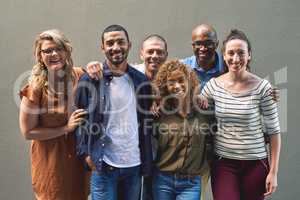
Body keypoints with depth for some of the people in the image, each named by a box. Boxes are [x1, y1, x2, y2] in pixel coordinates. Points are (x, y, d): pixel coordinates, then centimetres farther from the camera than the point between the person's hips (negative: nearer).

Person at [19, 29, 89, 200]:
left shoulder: (79, 76, -7)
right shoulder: (36, 88, -15)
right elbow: (28, 132, -11)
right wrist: (66, 128, -15)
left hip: (79, 155, 4)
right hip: (51, 160, -3)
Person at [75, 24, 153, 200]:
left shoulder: (141, 80, 3)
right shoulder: (90, 80, -5)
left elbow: (147, 120, 7)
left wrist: (147, 162, 4)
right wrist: (86, 154, -9)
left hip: (134, 164, 3)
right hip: (103, 166, -3)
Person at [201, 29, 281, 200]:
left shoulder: (262, 87, -8)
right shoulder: (213, 86, -3)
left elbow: (274, 131, -4)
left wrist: (273, 172, -4)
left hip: (255, 164, -1)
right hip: (223, 163, 1)